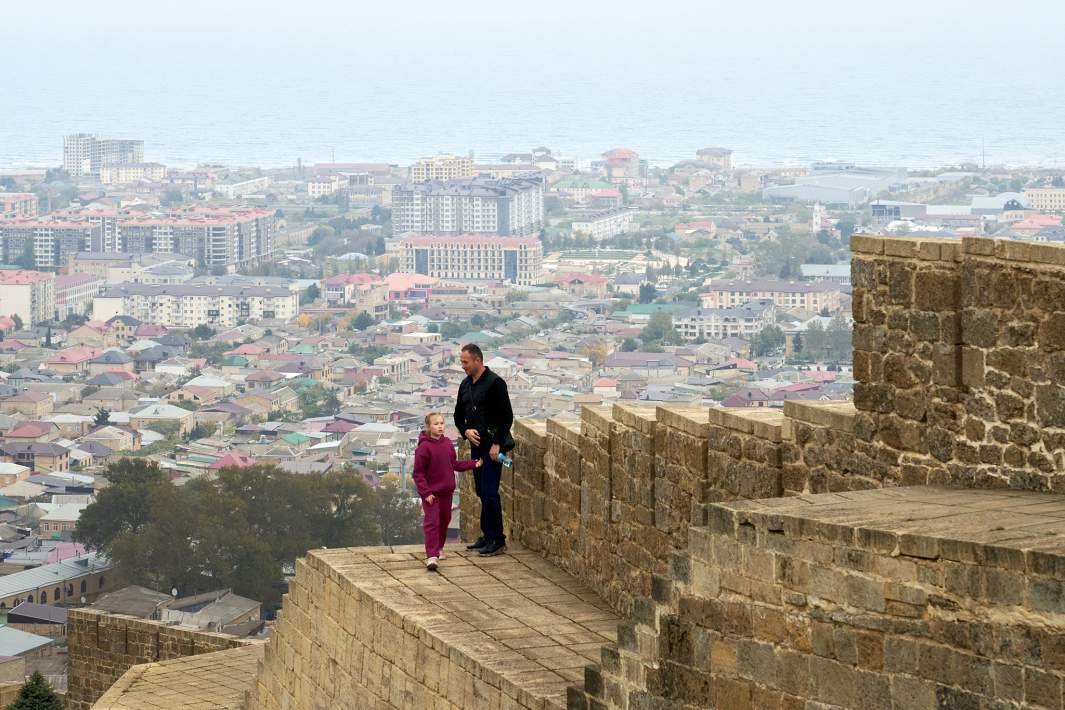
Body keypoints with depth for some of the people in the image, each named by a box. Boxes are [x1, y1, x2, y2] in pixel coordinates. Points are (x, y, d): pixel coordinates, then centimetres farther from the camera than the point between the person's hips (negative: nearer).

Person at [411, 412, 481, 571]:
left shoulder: (448, 443, 4)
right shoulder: (424, 447, -16)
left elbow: (454, 464, 17)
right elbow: (418, 473, -14)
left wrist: (473, 464, 11)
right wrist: (426, 492, -20)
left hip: (447, 492, 6)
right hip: (431, 493, -6)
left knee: (444, 521, 18)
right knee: (432, 523, -11)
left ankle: (439, 548, 37)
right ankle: (431, 556, -15)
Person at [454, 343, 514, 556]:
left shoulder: (495, 383, -13)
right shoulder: (466, 385, 12)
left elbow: (507, 416, -15)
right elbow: (459, 415, 19)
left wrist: (497, 444, -18)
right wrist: (466, 431, -2)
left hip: (492, 445, -8)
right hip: (476, 444, 8)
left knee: (489, 492, -11)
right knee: (481, 492, 12)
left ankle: (497, 541, -6)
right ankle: (487, 536, 20)